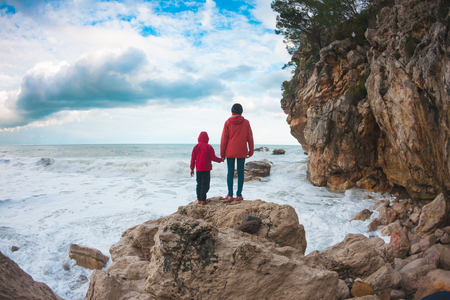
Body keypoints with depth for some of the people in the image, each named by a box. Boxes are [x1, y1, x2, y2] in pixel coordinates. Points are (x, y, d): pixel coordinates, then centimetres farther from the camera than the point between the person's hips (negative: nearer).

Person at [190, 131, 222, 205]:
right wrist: (220, 160, 10)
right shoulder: (209, 147, -8)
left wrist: (192, 169, 11)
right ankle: (203, 200, -1)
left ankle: (199, 199, 19)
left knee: (199, 184, 14)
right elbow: (213, 157, -8)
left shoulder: (196, 147, 4)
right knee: (205, 184, 0)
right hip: (206, 169, -4)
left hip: (198, 169, 4)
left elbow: (193, 158, 5)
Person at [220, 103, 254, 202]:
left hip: (230, 152, -1)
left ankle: (230, 195, 8)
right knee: (240, 173, 7)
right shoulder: (246, 122, 0)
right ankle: (239, 195, 8)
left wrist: (222, 154, 2)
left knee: (230, 173, 6)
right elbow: (250, 138, 2)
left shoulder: (228, 122, -4)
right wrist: (251, 151, 12)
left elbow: (224, 139, -4)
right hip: (242, 152, 1)